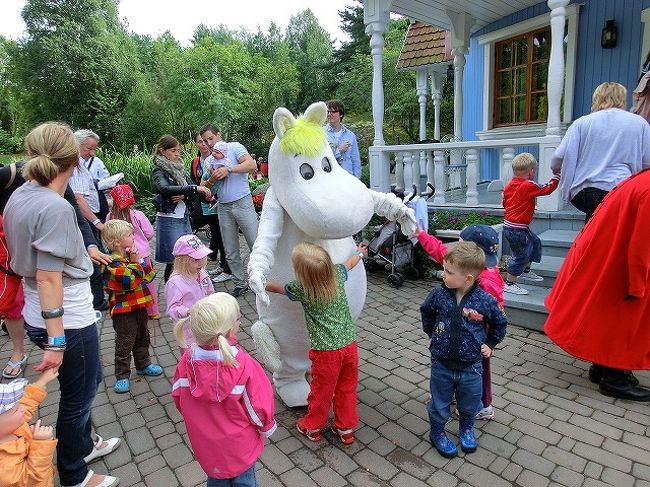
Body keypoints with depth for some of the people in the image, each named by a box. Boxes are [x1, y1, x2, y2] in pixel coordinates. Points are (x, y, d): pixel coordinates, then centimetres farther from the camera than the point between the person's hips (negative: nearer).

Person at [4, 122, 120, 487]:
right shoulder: (56, 207, -24)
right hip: (67, 321, -9)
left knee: (89, 380, 28)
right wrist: (56, 342, -21)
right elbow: (48, 278, -25)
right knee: (78, 396, 13)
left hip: (37, 316, 9)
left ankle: (83, 445, 50)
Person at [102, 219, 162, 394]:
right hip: (124, 311, -8)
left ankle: (143, 364, 40)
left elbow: (150, 275, 5)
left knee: (142, 338, 23)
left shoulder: (131, 255, 7)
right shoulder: (113, 263, -21)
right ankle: (122, 376, 17)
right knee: (124, 343, 3)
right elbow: (131, 280, -31)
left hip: (139, 306, 8)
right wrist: (136, 262, -20)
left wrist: (141, 260, -9)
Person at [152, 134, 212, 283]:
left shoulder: (179, 168, 14)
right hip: (169, 219, -7)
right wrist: (195, 188, -32)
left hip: (184, 217, 7)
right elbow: (166, 189, -27)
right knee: (174, 262, -4)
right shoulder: (159, 171, -7)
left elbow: (191, 186, 6)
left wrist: (183, 195, -16)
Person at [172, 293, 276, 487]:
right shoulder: (245, 366, -32)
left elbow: (178, 397, -4)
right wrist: (267, 427, 2)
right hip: (240, 445, -3)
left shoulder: (187, 361, -21)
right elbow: (259, 407, -20)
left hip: (206, 446, 3)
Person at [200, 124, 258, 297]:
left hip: (243, 202, -5)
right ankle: (240, 284, 19)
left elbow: (251, 164, -15)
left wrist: (228, 169, -20)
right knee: (231, 252, 7)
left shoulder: (234, 147, 1)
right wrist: (211, 180, -9)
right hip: (224, 208, 6)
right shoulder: (208, 161, 17)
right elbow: (203, 187, 12)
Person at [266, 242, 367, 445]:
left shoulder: (302, 290, -17)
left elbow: (277, 288, 5)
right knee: (347, 389, 21)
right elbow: (349, 263, 17)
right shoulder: (337, 275, -7)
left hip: (326, 352, -4)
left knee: (321, 390, 17)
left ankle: (312, 426, 40)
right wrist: (359, 253, 39)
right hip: (350, 345, 4)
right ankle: (346, 428, 38)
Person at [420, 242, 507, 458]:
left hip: (471, 367, 0)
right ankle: (437, 433, 42)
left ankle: (466, 429, 51)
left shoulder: (485, 301, -18)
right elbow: (426, 312, 10)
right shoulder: (439, 295, -14)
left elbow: (499, 324, 3)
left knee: (469, 405, 22)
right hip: (441, 365, 1)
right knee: (439, 404, 17)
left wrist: (489, 344, 3)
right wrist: (432, 332, 11)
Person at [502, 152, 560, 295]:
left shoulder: (509, 186, 5)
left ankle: (526, 271, 39)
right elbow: (547, 189, -9)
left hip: (509, 224, 10)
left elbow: (505, 203, 16)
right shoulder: (529, 186, -18)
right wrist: (557, 176, 4)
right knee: (520, 255, -1)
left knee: (535, 242, 25)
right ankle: (509, 284, 7)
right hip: (517, 229, -10)